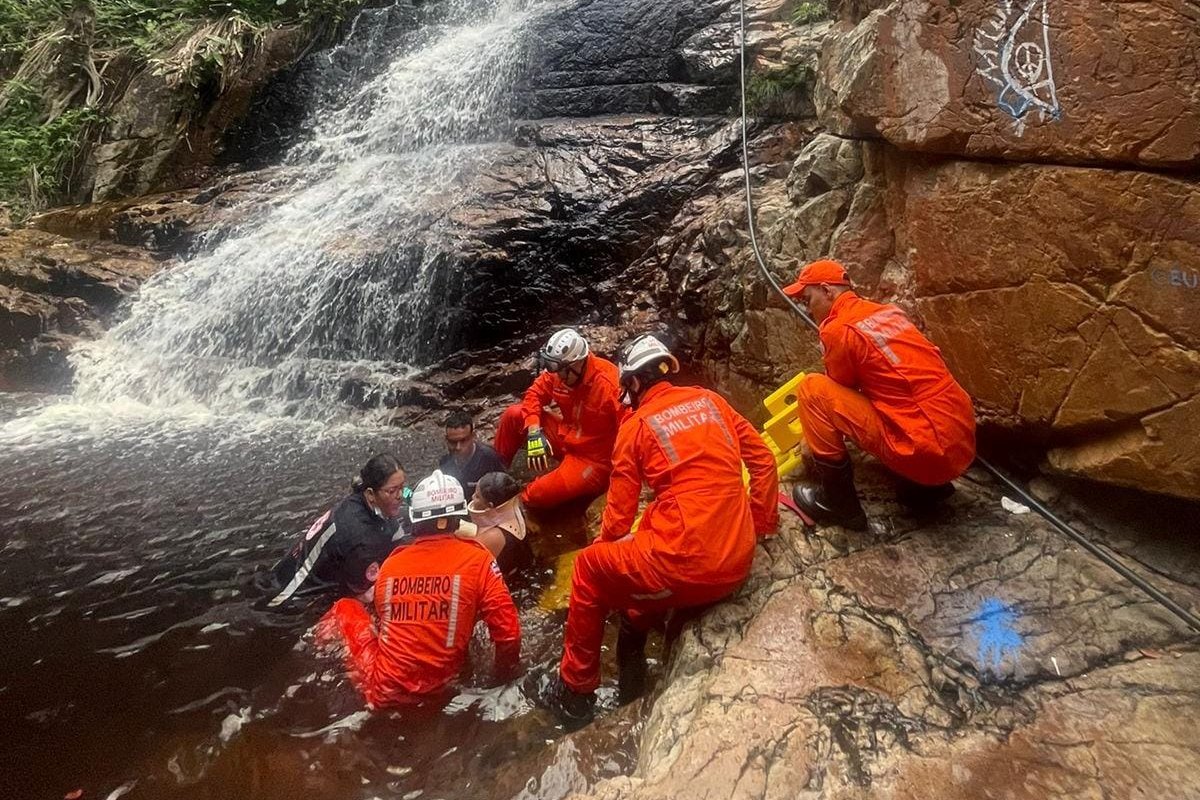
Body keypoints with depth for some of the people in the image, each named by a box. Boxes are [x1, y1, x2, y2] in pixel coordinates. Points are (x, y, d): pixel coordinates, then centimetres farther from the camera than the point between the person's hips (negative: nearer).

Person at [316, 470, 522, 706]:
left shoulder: (390, 563, 1)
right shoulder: (477, 559, -10)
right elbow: (508, 632, -10)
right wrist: (503, 679, 7)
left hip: (382, 692, 1)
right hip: (437, 691, -1)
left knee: (346, 607, 21)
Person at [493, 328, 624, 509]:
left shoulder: (607, 384, -30)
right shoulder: (558, 370, -10)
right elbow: (535, 394, 2)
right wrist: (534, 431, -15)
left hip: (593, 458, -7)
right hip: (565, 438, 7)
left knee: (536, 495, -20)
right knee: (514, 415, -1)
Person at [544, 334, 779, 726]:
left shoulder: (636, 425, 0)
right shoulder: (710, 399, 13)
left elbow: (620, 510, 4)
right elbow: (763, 460, 13)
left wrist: (601, 547, 23)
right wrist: (759, 525, 22)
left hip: (685, 568, -6)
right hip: (739, 565, 6)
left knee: (589, 568, 19)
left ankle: (575, 691, 28)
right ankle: (632, 649, 42)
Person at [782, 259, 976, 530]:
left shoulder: (838, 329, -8)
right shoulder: (888, 312, 16)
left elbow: (840, 393, 5)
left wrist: (815, 443, 23)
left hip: (926, 451, -9)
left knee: (812, 390, -6)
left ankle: (838, 500, 2)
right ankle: (927, 485, 22)